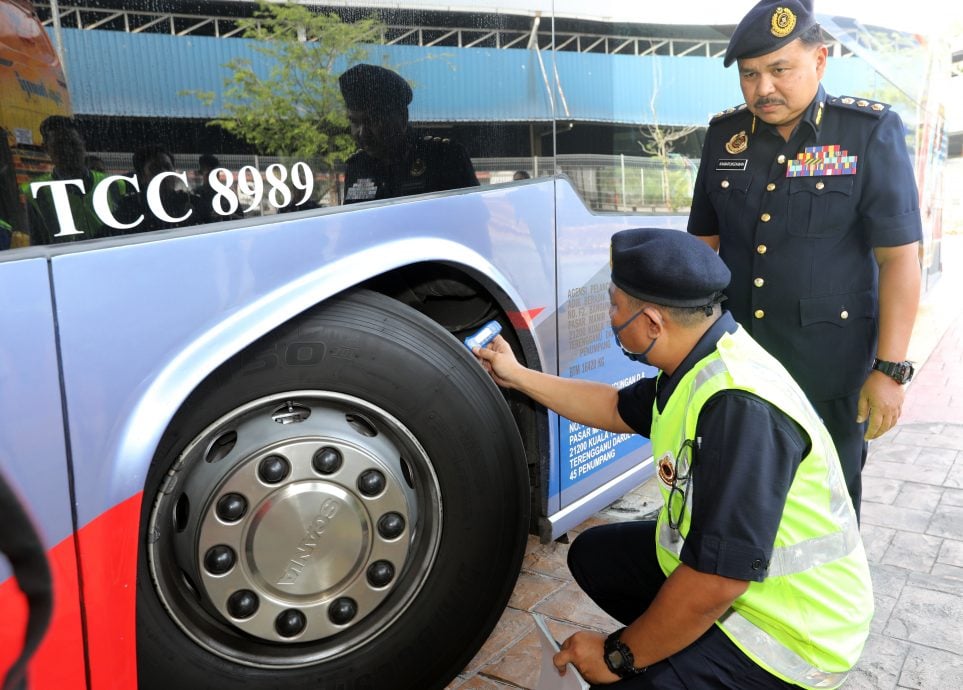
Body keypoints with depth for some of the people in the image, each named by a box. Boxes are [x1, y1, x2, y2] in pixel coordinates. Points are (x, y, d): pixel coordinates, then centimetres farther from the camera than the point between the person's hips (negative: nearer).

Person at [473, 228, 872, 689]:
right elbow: (617, 409, 19)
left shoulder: (739, 406, -33)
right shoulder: (697, 365, -2)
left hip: (790, 633, -9)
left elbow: (716, 582, -34)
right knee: (594, 555, 13)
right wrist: (517, 376, 22)